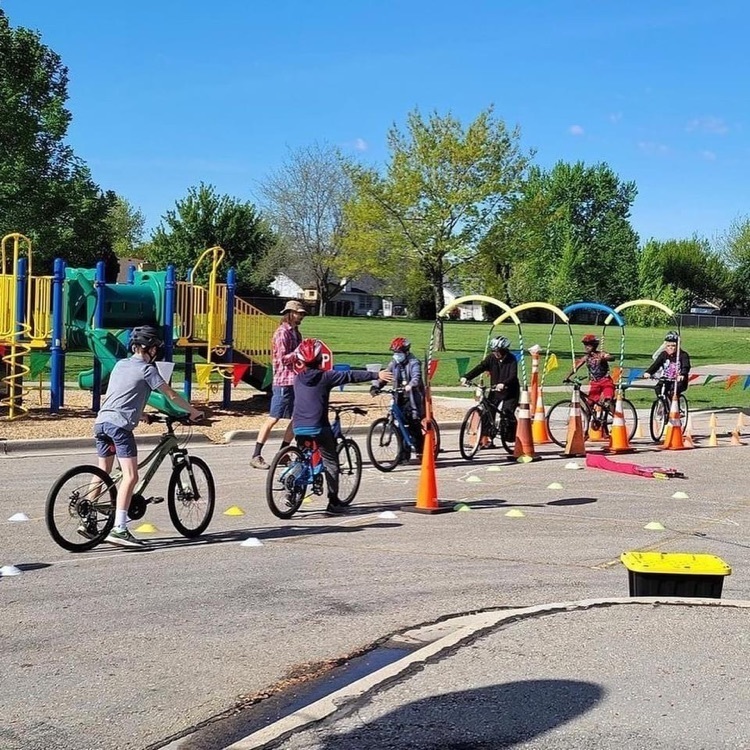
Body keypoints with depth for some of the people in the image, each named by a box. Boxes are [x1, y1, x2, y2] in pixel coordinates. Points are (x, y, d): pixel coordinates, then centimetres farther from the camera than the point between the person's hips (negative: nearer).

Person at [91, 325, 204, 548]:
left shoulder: (120, 365, 21)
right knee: (130, 476, -11)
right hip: (120, 424, -8)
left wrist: (140, 414, 41)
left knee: (103, 474, 18)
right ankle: (119, 529, -18)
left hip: (101, 421, 8)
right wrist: (193, 412, 12)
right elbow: (171, 395, 0)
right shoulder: (147, 369, 0)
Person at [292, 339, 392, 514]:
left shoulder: (298, 379, 9)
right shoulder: (325, 376, -6)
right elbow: (351, 375, -7)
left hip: (298, 426, 5)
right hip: (318, 427, -5)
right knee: (331, 462, 3)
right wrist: (377, 375, -4)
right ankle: (333, 502, 1)